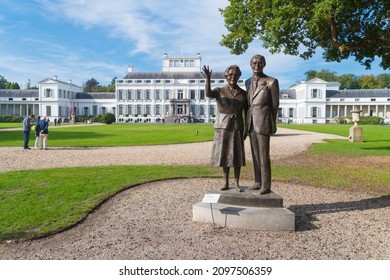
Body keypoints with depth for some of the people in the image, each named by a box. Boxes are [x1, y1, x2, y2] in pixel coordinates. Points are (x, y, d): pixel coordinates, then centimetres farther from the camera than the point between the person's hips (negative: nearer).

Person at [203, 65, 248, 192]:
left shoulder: (243, 93, 4)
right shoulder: (219, 91, -1)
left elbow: (247, 112, 6)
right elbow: (208, 93, -24)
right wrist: (208, 79, -40)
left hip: (237, 128, 1)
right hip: (223, 127, -1)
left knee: (237, 155, 1)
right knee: (225, 155, 2)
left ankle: (236, 183, 13)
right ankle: (226, 183, 14)